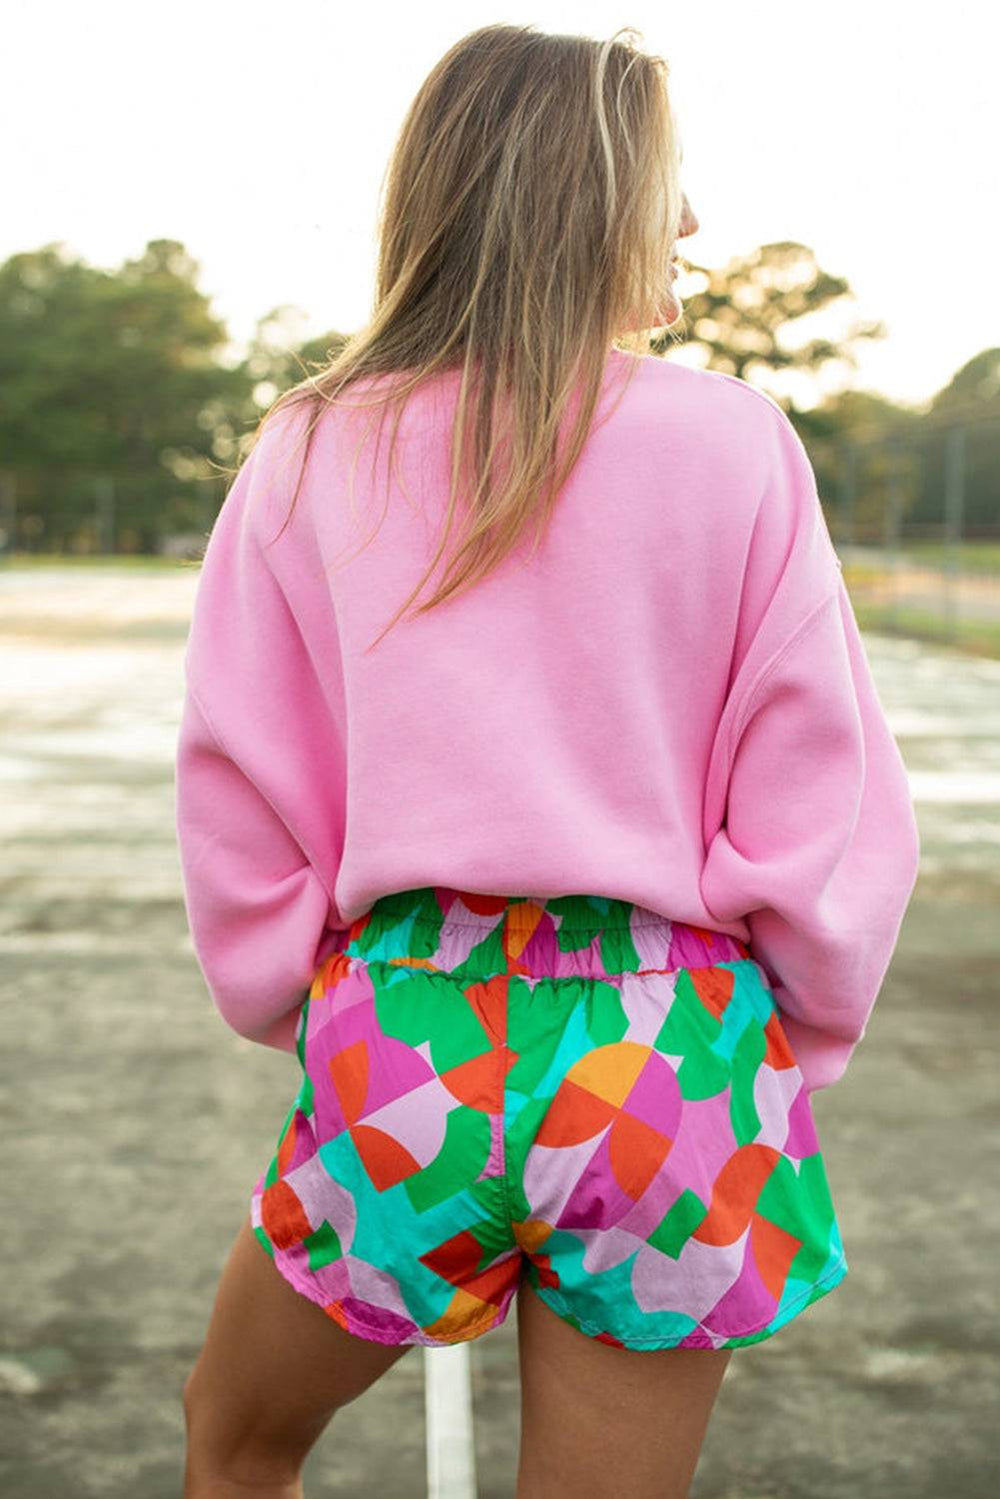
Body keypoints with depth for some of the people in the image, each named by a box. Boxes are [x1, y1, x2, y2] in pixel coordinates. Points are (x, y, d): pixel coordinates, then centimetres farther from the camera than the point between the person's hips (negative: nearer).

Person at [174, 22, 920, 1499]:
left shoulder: (312, 453, -1)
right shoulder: (736, 447, -5)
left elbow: (240, 796, 1)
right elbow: (828, 797, -4)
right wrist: (798, 1043, 10)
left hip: (406, 1034, 1)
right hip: (668, 1043, 0)